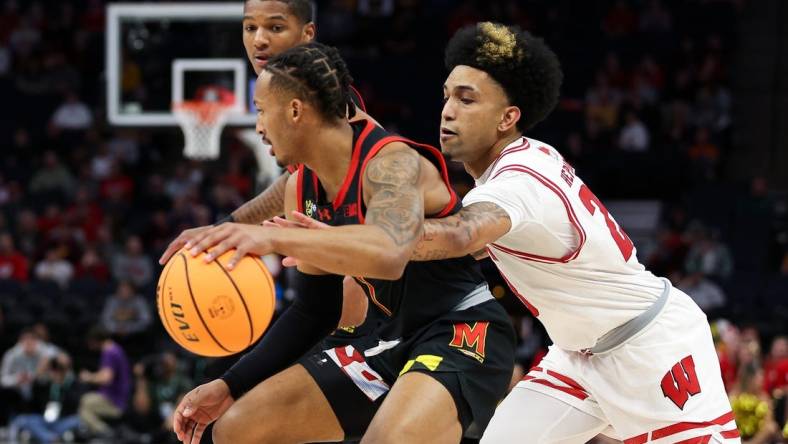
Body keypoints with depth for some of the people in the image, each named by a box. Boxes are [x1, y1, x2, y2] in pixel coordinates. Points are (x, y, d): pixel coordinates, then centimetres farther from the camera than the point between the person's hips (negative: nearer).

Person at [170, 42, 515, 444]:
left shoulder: (391, 162, -21)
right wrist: (231, 386, 10)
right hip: (395, 339, 10)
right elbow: (316, 309, 15)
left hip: (462, 334, -9)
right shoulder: (301, 190, 5)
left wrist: (277, 238, -51)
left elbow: (389, 255, -43)